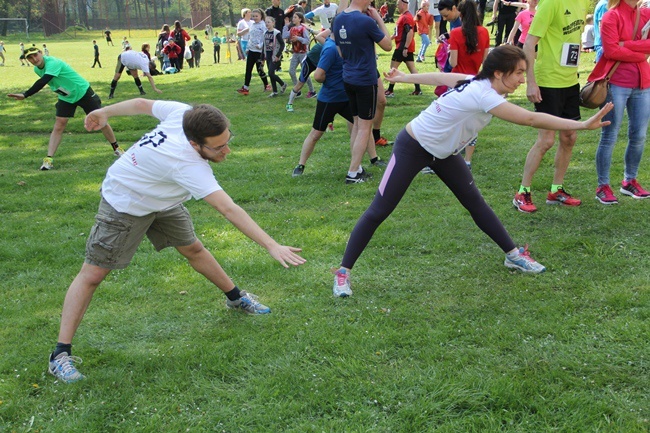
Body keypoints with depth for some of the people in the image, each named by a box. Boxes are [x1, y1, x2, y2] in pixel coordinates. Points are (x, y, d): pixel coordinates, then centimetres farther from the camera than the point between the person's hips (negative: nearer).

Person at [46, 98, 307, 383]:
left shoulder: (182, 113, -23)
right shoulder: (186, 165, -42)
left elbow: (141, 104, -6)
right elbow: (228, 209, -48)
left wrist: (105, 112, 12)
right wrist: (271, 246, -52)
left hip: (163, 199, 8)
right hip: (125, 205, -8)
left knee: (193, 250, 16)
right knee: (92, 274, -7)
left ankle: (236, 298, 35)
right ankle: (61, 355, -3)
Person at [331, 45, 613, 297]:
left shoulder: (476, 82, -7)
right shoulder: (484, 96, -33)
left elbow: (440, 77, 7)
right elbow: (532, 119, -39)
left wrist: (404, 77, 22)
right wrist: (584, 125, -40)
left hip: (443, 152, 9)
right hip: (412, 149, -9)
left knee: (475, 202, 7)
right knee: (379, 212, -6)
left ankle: (513, 255, 16)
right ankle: (343, 272, 2)